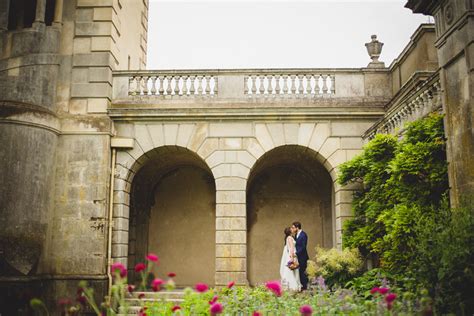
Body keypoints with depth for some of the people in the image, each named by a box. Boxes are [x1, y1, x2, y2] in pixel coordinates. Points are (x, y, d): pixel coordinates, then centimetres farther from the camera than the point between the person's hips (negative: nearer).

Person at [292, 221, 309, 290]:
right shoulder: (296, 235, 12)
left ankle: (304, 286, 5)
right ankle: (301, 286, 15)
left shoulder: (303, 235, -14)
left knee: (302, 271, -3)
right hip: (297, 256, 8)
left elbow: (303, 247, -18)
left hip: (302, 257, -8)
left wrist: (296, 253, -18)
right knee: (299, 272, 9)